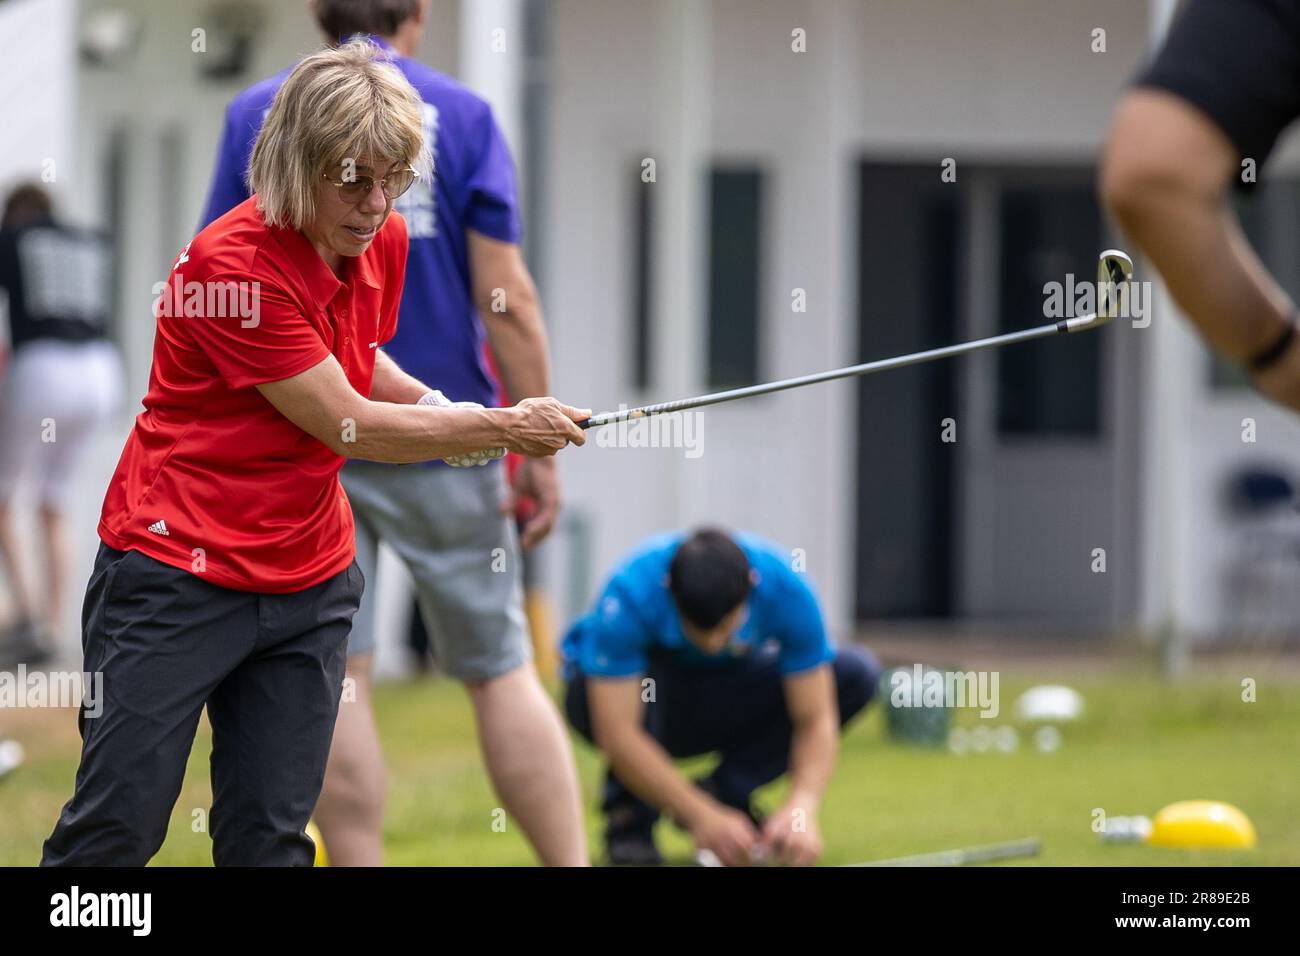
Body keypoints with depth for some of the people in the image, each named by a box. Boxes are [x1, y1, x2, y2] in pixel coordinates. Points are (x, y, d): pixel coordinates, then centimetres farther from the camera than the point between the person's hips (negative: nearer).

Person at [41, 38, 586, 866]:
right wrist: (502, 430, -11)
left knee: (271, 836, 3)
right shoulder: (233, 264, -21)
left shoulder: (382, 242, 3)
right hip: (178, 574, -7)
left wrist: (436, 408, 6)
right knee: (116, 832, -7)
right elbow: (347, 425, -17)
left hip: (311, 578, 7)